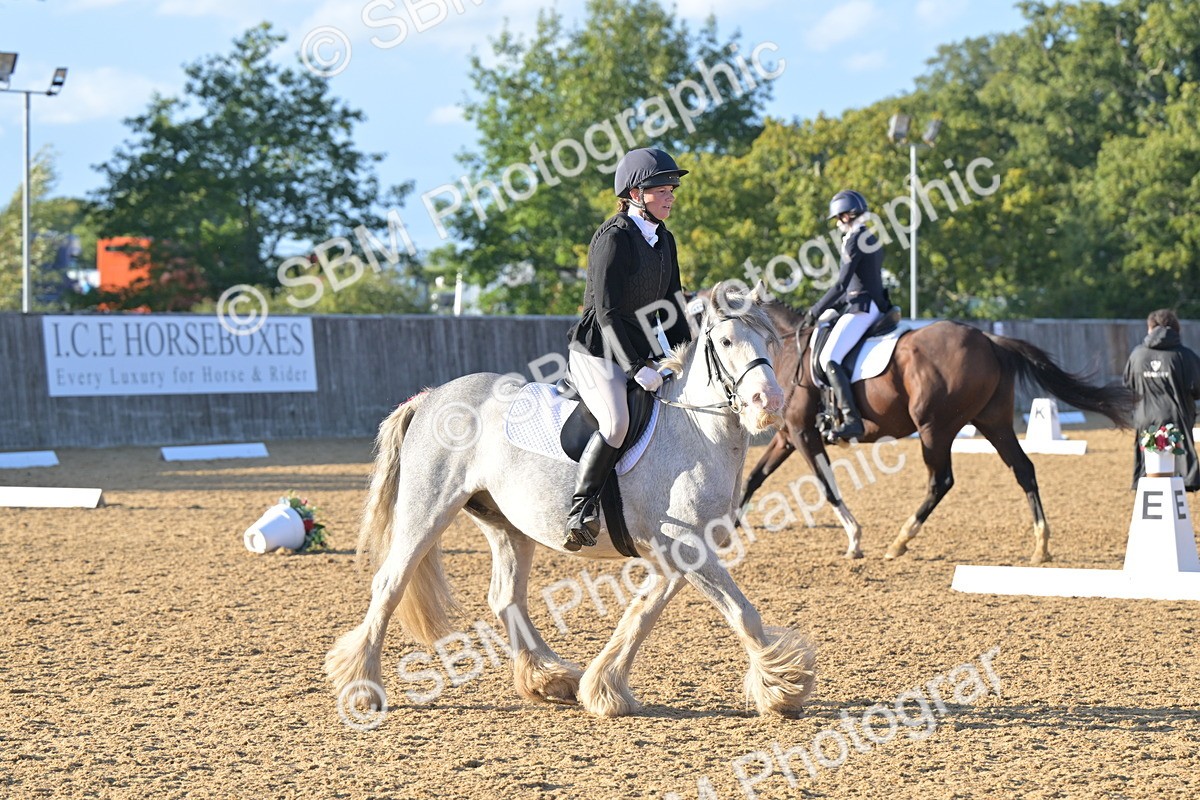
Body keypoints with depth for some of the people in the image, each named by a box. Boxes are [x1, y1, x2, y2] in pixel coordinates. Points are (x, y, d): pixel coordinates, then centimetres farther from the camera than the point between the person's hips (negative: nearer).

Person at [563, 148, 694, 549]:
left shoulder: (664, 240, 10)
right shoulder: (614, 238, -16)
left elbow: (672, 306, 16)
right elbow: (606, 311, -20)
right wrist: (636, 368, -23)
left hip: (643, 350, 9)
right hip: (597, 352, -9)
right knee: (618, 422, -30)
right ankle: (582, 508, -24)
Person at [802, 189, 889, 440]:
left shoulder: (854, 240, -12)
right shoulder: (871, 240, 18)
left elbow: (842, 284, -16)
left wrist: (816, 310, -8)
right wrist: (831, 306, 21)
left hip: (862, 308, -11)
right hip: (874, 306, 11)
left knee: (829, 358, -19)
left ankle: (851, 419, -31)